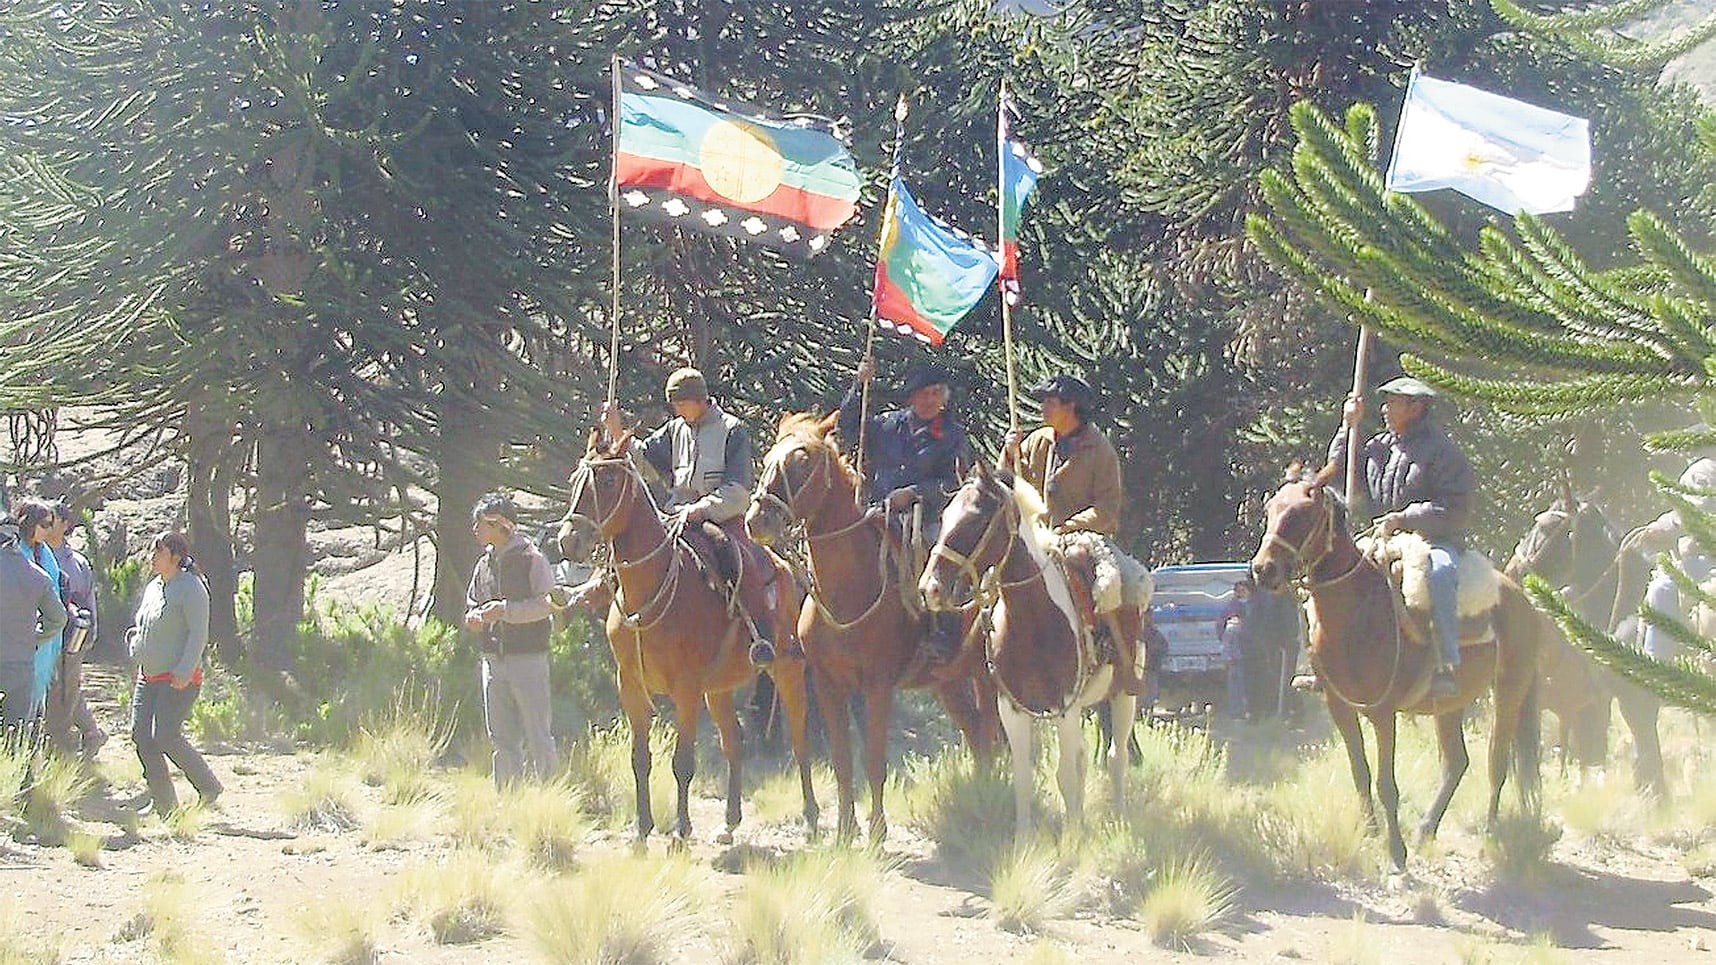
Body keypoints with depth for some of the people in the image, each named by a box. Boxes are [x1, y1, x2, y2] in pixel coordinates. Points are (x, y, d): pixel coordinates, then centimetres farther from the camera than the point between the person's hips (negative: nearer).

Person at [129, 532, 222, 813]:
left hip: (179, 679, -9)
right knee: (141, 735, -1)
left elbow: (198, 634, -16)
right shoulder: (153, 588, 15)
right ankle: (161, 801, 6)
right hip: (148, 677, 9)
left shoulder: (191, 588, -11)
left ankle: (209, 789, 1)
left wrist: (184, 672, -22)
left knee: (165, 736, -16)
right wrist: (135, 638, 9)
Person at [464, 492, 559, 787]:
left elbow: (547, 604, -13)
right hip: (493, 660, 6)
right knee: (502, 739, 9)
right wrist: (475, 617, -2)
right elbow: (472, 605, 22)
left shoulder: (531, 558, -5)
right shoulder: (484, 563, 14)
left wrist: (505, 610, -20)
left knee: (537, 735, -4)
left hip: (528, 657, -6)